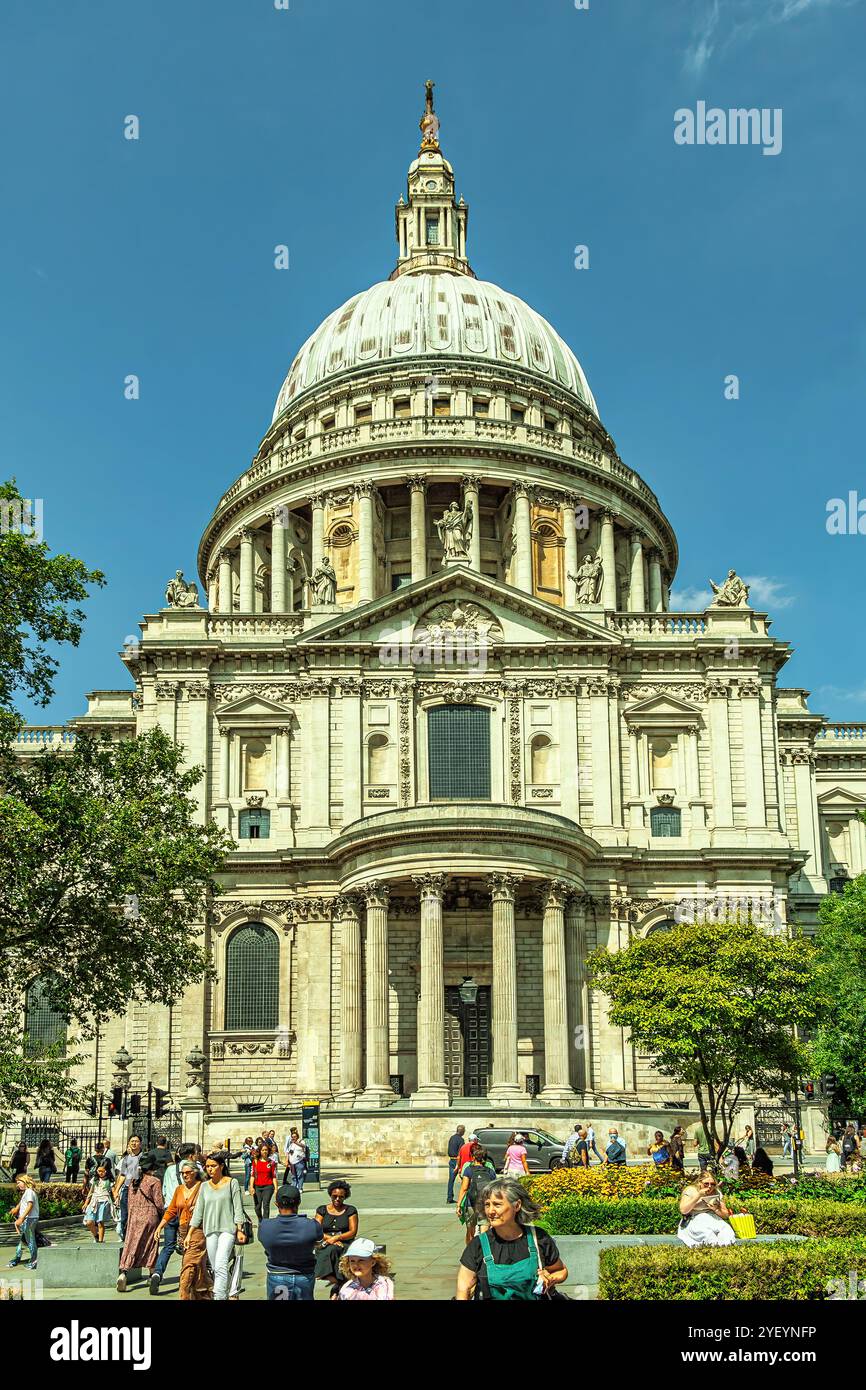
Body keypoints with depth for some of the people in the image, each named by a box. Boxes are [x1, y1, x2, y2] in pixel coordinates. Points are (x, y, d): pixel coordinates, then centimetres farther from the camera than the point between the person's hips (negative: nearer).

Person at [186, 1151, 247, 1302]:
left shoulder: (232, 1183, 1)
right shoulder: (205, 1186, 12)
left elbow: (238, 1208, -2)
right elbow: (198, 1212, 12)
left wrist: (240, 1230, -9)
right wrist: (189, 1234, 8)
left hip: (227, 1229, -5)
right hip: (210, 1231, 5)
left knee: (221, 1265, -19)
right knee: (215, 1268, 6)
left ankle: (220, 1298, -25)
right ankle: (227, 1295, 18)